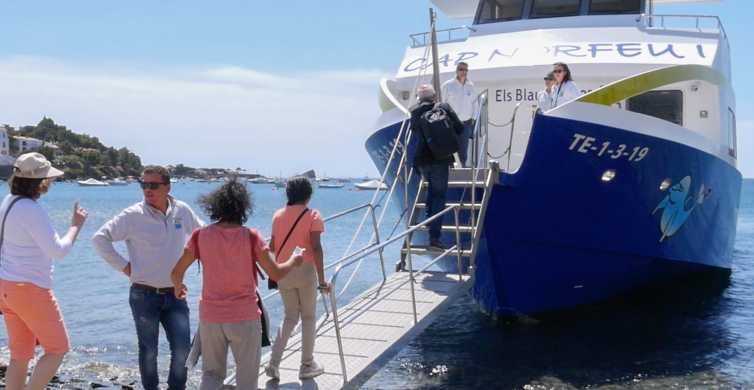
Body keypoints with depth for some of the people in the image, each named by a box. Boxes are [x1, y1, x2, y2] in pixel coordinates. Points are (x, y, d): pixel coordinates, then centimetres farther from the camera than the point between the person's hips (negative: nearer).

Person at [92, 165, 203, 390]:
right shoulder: (133, 216, -9)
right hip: (144, 295, -2)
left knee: (182, 348, -1)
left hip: (175, 294, 3)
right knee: (148, 351, 9)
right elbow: (100, 239, -6)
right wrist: (123, 265, -7)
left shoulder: (182, 211, 2)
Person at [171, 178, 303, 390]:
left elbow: (176, 272, 0)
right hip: (244, 317, -2)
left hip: (210, 316, 3)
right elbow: (276, 273, -8)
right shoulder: (250, 237, -11)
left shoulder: (201, 235, -4)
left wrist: (178, 288, 23)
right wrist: (293, 261, 13)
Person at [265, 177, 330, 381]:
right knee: (308, 317, 11)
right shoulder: (312, 215, -6)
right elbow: (316, 248, -13)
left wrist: (273, 272, 19)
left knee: (290, 317, 16)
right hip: (305, 271, -4)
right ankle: (307, 366, 17)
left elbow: (272, 246, 8)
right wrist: (321, 279, -11)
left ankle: (274, 362, 3)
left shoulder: (278, 215, 7)